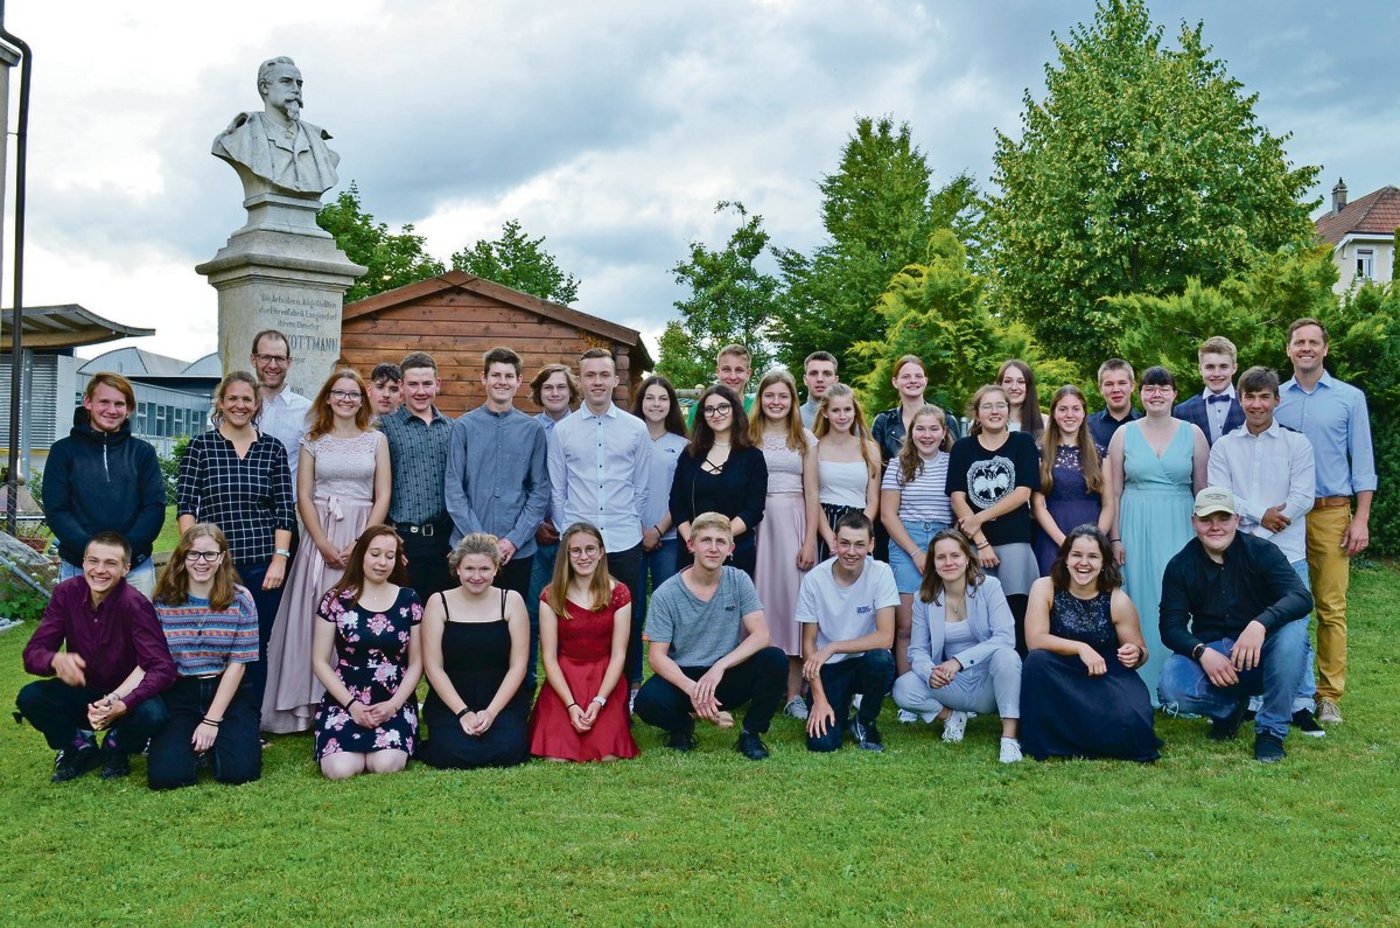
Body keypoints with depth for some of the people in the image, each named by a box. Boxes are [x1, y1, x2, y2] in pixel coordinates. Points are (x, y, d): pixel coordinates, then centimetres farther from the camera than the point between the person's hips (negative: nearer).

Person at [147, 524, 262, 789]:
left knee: (240, 770, -18)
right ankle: (191, 740, 15)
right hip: (179, 693, 1)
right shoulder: (164, 601, -2)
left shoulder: (240, 600, -5)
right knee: (165, 775, -18)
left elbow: (237, 664, -5)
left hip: (228, 692, 0)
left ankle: (212, 740, 15)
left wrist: (212, 721, -10)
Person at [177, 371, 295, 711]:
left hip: (262, 566, 1)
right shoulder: (201, 445, 4)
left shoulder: (273, 449, 7)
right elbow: (185, 504, -1)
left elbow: (284, 509, 5)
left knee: (256, 649, 8)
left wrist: (279, 559, -4)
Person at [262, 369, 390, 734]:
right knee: (315, 618, -1)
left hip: (364, 537, 0)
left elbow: (383, 497, 2)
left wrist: (359, 544, -9)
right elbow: (303, 496, 2)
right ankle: (311, 705, 7)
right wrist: (325, 544, -10)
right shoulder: (312, 440, 8)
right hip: (320, 537, 0)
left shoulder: (376, 440, 7)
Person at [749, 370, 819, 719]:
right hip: (757, 523, 0)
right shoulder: (748, 437, 7)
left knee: (793, 596, -3)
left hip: (794, 523, 0)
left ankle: (794, 693, 2)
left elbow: (811, 493, 6)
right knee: (760, 597, -2)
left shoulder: (805, 439, 10)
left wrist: (810, 541, -3)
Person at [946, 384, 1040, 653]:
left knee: (1015, 615, -9)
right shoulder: (962, 448, 10)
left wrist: (980, 518, -8)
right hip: (973, 542, 1)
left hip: (1014, 541, -1)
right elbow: (957, 498, 2)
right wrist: (981, 542, -7)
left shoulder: (1023, 442, 7)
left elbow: (1023, 493, -2)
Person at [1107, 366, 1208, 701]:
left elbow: (1203, 491, 5)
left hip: (1179, 528, 0)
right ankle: (1142, 687, 12)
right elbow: (1113, 492, 5)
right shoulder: (1124, 434, 5)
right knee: (1140, 604, 2)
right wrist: (1115, 538, -1)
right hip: (1135, 528, 0)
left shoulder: (1192, 434, 4)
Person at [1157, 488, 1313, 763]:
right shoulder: (1180, 566, -3)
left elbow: (1302, 598, -22)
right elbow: (1171, 627, -5)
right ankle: (1230, 706, 7)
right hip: (1209, 654, 1)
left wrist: (1260, 624, -42)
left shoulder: (1261, 552, -8)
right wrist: (1203, 652, -26)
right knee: (1172, 687, -30)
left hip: (1259, 653, -1)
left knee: (1293, 629, -33)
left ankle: (1271, 730, -17)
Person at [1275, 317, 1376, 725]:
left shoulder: (1350, 398, 5)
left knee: (1332, 607, -3)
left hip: (1331, 512, -1)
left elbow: (1362, 463, 4)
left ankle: (1329, 695, 4)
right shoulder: (1274, 398, 9)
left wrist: (1361, 520, -4)